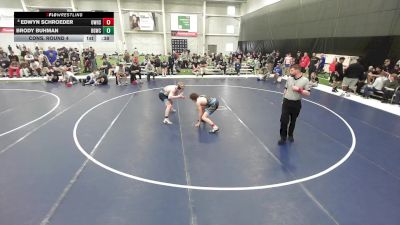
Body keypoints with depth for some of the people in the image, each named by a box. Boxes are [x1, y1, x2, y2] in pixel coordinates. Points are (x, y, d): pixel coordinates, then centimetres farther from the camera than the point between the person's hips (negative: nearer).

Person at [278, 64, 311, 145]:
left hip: (296, 104, -1)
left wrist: (299, 90, -21)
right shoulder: (289, 78, 1)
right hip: (287, 102, 1)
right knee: (284, 120, -3)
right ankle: (283, 137, 10)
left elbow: (308, 93, -8)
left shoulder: (305, 80, -8)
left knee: (293, 121, 14)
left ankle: (290, 135, 35)